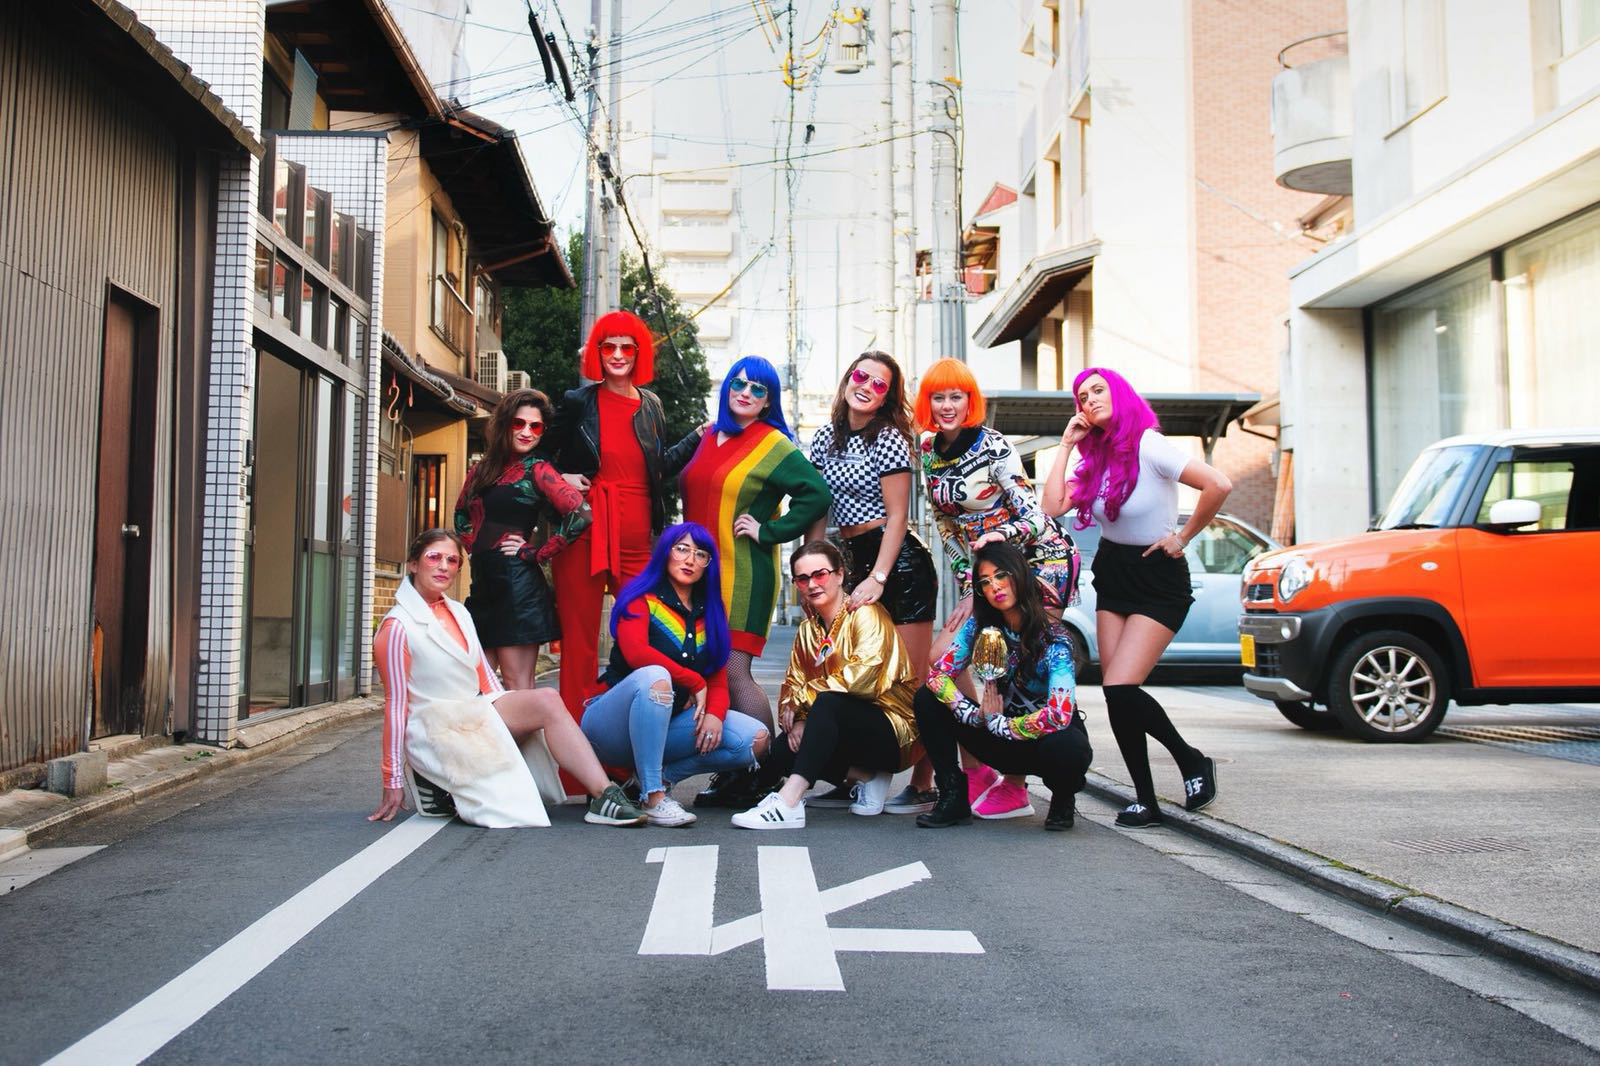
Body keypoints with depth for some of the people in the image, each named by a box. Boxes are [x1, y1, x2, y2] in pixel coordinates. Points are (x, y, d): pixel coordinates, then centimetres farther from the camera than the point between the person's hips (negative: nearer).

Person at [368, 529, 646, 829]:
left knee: (547, 700, -21)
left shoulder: (458, 613, 17)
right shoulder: (398, 627, -7)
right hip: (435, 733, -6)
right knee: (545, 703, -25)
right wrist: (393, 781, -7)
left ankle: (604, 795, -30)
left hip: (474, 717, 7)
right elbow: (395, 704, -8)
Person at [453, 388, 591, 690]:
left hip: (517, 582, -7)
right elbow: (462, 514, 31)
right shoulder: (483, 468, 14)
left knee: (517, 684, -5)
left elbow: (580, 514, -19)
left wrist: (537, 553, -11)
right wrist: (473, 544, 13)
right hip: (483, 581, 7)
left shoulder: (537, 471, -5)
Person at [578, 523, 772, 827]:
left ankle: (660, 776, -4)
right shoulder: (640, 598, -5)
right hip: (614, 725, -5)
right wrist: (695, 682, -17)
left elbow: (718, 681, 5)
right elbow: (635, 652, -24)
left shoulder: (709, 615, 12)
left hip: (666, 725, 6)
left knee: (756, 740, -12)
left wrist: (715, 714, -18)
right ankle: (653, 797, -32)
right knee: (654, 677, -38)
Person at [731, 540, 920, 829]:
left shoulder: (866, 614, -11)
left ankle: (788, 802, -44)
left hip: (894, 734, -7)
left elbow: (862, 677, -25)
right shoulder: (808, 629, 12)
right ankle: (865, 777, -3)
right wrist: (796, 719, -17)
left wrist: (801, 699, -18)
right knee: (776, 751, -16)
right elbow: (793, 683, 5)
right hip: (843, 734, 7)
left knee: (829, 702, -35)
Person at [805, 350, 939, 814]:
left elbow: (897, 516, -9)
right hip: (853, 563, 7)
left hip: (899, 563, -7)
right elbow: (818, 511, 15)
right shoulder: (825, 439, 12)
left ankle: (922, 784, -1)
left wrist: (878, 578, -16)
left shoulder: (888, 440, -6)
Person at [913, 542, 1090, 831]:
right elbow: (937, 674, -11)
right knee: (927, 699, -13)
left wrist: (997, 723, -23)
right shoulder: (980, 626, -7)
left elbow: (1059, 715, -33)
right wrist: (976, 716, -24)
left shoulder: (1053, 638, -22)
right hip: (1005, 741, 4)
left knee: (1066, 748, -41)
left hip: (1050, 736, -4)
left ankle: (1063, 798, -4)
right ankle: (954, 798, -7)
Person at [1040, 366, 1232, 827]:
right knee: (1115, 693, 0)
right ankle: (1145, 798, 9)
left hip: (1158, 581, -7)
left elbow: (1218, 485, -28)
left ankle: (1192, 762, 5)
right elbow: (1052, 506, -6)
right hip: (1113, 577, 7)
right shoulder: (1095, 458, 5)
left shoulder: (1148, 446, -17)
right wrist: (1066, 445, -2)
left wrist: (1183, 537, -16)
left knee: (1120, 687, -17)